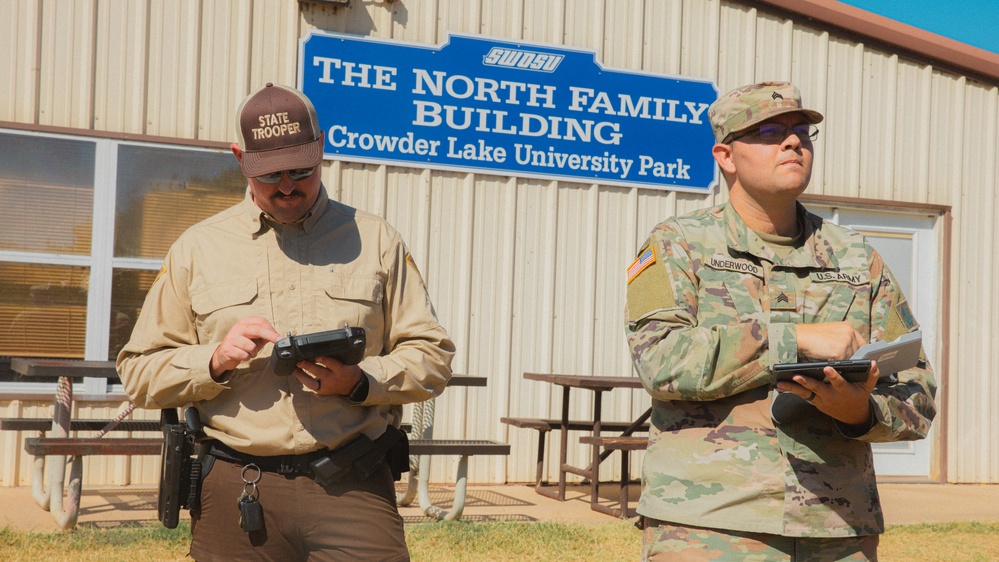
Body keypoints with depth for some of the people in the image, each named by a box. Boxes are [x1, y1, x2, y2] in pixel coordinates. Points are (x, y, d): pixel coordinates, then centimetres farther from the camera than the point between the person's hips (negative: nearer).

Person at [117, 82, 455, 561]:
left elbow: (432, 356, 7)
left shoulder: (375, 241, 10)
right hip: (235, 495, 1)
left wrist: (360, 382, -11)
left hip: (352, 489, 0)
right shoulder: (196, 248, 11)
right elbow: (139, 372, 10)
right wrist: (215, 360, -9)